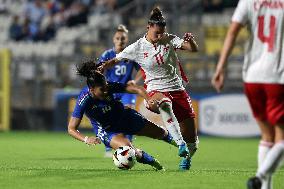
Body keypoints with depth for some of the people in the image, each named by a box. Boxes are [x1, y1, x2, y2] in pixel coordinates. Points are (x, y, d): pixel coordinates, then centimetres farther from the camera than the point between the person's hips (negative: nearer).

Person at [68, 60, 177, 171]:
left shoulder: (108, 87, -25)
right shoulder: (83, 101, -32)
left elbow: (136, 89, -24)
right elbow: (71, 129, -28)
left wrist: (148, 100, -42)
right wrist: (86, 139, -45)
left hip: (124, 117, 4)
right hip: (107, 130, -3)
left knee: (160, 133, 15)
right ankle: (152, 161, 2)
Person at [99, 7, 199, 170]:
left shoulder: (170, 40, 0)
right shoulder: (137, 48, -4)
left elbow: (194, 49, -5)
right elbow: (115, 60, -1)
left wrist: (190, 41, -28)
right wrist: (100, 69, -19)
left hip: (177, 89, 2)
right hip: (156, 90, -2)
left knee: (191, 137, -1)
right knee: (164, 104, -44)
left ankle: (187, 157, 35)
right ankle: (180, 143, -48)